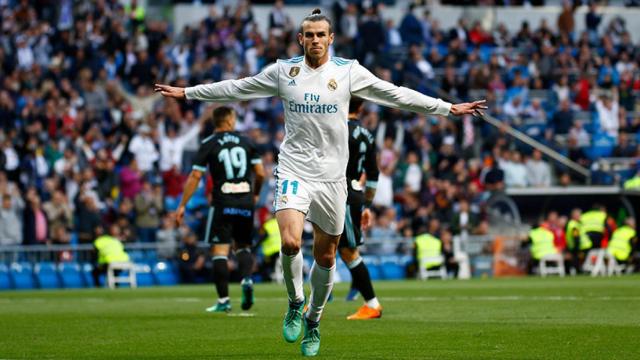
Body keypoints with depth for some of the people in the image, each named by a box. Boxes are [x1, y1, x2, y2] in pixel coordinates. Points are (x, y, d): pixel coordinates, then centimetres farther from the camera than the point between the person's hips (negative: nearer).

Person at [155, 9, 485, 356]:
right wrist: (187, 93, 17)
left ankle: (313, 321, 29)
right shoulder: (283, 71, 2)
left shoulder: (349, 72, 0)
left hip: (331, 175, 1)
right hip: (293, 170, -1)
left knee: (326, 257, 7)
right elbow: (235, 88, 13)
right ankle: (295, 304, 5)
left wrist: (449, 108, 3)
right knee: (290, 243, -22)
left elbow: (397, 95, 4)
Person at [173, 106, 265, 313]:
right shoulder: (245, 142, 9)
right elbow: (260, 173, 6)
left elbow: (195, 176, -4)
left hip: (223, 203, -3)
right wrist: (255, 194, 25)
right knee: (243, 246, 18)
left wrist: (182, 205, 1)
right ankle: (246, 279, -11)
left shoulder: (208, 144, 1)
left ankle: (223, 300, -7)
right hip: (246, 202, 3)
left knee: (220, 250, -2)